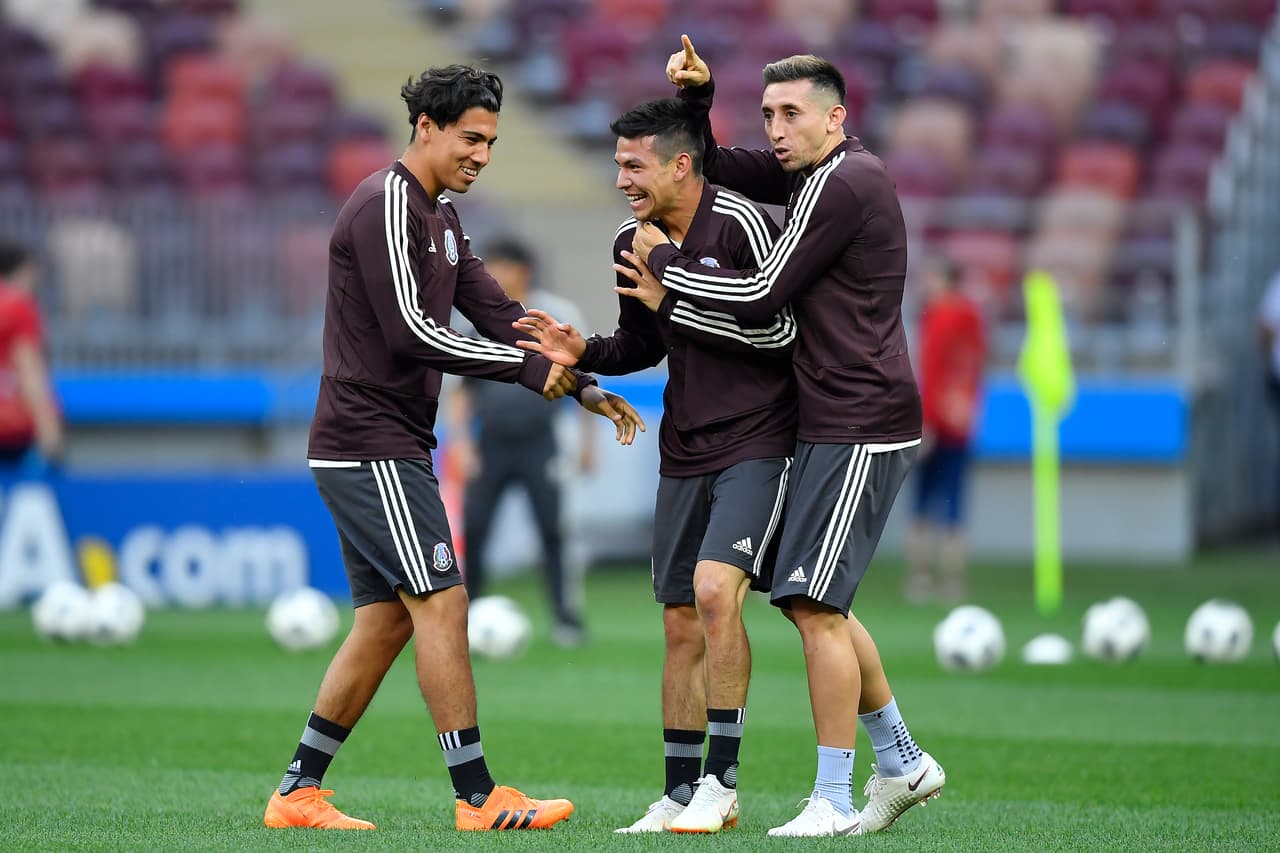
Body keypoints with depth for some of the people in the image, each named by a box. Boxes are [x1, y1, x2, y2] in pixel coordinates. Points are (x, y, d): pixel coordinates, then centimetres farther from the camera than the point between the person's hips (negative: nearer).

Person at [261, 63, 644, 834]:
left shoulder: (441, 218, 18)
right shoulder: (387, 205, -14)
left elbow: (498, 315, 15)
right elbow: (410, 330, -21)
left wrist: (582, 385, 4)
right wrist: (528, 368, -18)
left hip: (393, 450, 10)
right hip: (371, 445, -10)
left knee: (385, 622, 10)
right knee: (442, 603, -11)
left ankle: (300, 792, 13)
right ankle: (478, 799, -9)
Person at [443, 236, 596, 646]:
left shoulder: (559, 315, -4)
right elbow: (461, 389, 7)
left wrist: (587, 438, 4)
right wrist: (461, 442, -3)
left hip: (539, 443, -1)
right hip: (490, 442, 2)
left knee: (554, 531, -8)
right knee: (471, 530, -4)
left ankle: (567, 620, 0)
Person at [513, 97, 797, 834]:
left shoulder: (741, 224, -15)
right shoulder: (633, 243, 6)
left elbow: (784, 332, -18)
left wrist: (675, 299, -20)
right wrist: (585, 353, -1)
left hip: (758, 446, -7)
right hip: (686, 454, 7)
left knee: (715, 590, -22)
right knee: (681, 624, 6)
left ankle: (722, 781, -12)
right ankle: (681, 793, 14)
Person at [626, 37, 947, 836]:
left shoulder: (845, 183, -15)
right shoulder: (818, 173, 14)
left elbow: (759, 296, -15)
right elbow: (709, 166, 25)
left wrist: (663, 260, -3)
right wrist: (696, 95, 7)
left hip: (860, 430, -10)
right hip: (836, 428, 10)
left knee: (815, 606, -11)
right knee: (815, 602, 15)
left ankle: (834, 801, -8)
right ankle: (902, 762, 24)